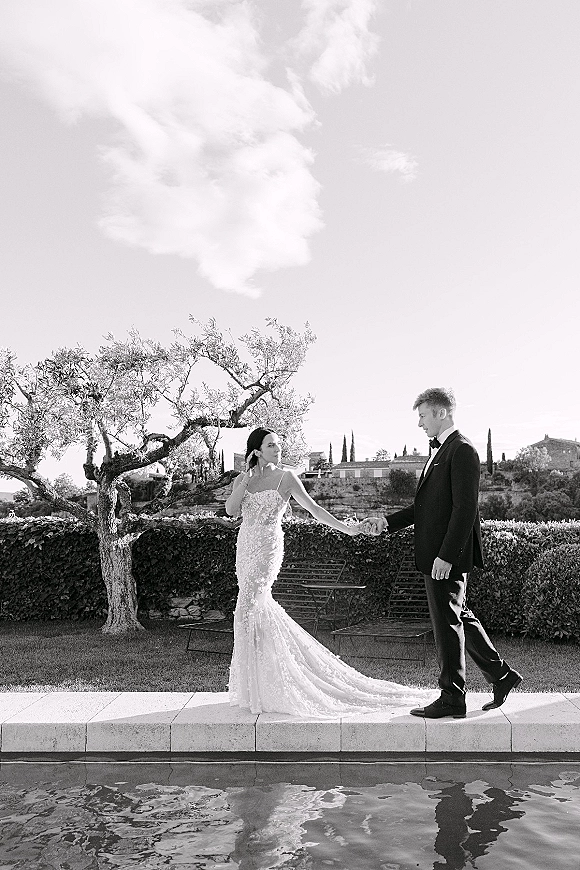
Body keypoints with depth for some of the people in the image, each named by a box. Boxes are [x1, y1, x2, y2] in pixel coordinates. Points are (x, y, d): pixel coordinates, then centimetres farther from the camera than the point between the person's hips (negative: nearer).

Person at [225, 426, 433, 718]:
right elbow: (231, 510, -5)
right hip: (245, 548, 6)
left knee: (248, 609, -10)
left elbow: (313, 507, -6)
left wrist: (343, 527, -15)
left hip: (268, 548, -5)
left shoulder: (286, 476, -3)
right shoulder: (242, 479, 8)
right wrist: (246, 480, -15)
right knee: (259, 607, 10)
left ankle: (256, 686, 2)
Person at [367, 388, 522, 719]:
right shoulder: (441, 449, 16)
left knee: (447, 621, 1)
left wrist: (446, 556, -23)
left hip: (449, 555, -10)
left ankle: (452, 698, 14)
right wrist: (389, 521, 10)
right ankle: (502, 675, 31)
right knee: (459, 617, 18)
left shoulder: (462, 450, -15)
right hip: (437, 552, 10)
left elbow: (465, 508, -21)